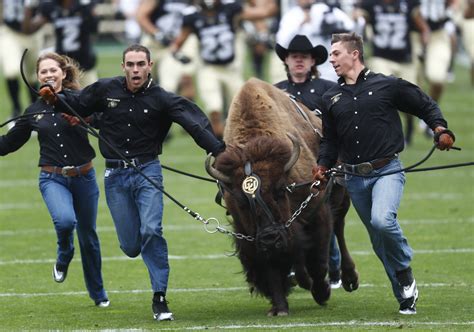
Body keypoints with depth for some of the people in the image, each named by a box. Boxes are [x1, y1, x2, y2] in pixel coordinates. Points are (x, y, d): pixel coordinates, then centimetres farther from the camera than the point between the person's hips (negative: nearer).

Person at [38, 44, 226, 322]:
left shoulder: (162, 99, -8)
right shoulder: (106, 90, 0)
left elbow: (195, 124, -18)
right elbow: (78, 105, 17)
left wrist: (219, 150, -31)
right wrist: (55, 99, -1)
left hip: (147, 171, -2)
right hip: (115, 175, 2)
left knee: (151, 231, -18)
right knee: (131, 245, 1)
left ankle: (160, 298, -9)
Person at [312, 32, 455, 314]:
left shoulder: (387, 85, -1)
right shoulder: (331, 98, 11)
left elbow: (426, 106, 7)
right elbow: (330, 140, 18)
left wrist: (440, 130, -9)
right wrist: (323, 166, 1)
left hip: (387, 171, -5)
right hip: (355, 178, 5)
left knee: (382, 220, -30)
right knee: (379, 240, 7)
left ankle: (405, 271, -5)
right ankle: (406, 297, 17)